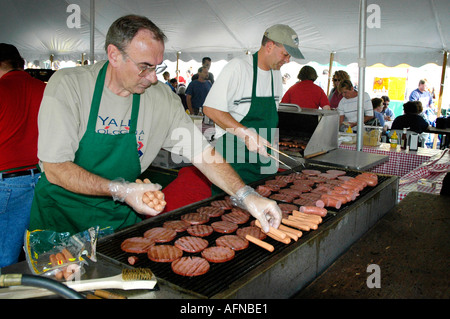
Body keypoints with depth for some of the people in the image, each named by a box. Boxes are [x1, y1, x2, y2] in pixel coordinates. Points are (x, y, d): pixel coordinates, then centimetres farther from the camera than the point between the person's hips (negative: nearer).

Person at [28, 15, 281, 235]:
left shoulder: (162, 98, -7)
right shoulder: (68, 85, -16)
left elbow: (203, 154, -6)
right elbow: (55, 169, -17)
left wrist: (246, 195, -18)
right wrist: (120, 190, -28)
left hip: (120, 213, 3)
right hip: (62, 213, -2)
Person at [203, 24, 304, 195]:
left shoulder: (276, 72, 12)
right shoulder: (238, 67, -13)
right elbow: (211, 109, -18)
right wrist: (247, 134, -24)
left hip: (263, 155, 7)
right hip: (233, 156, -7)